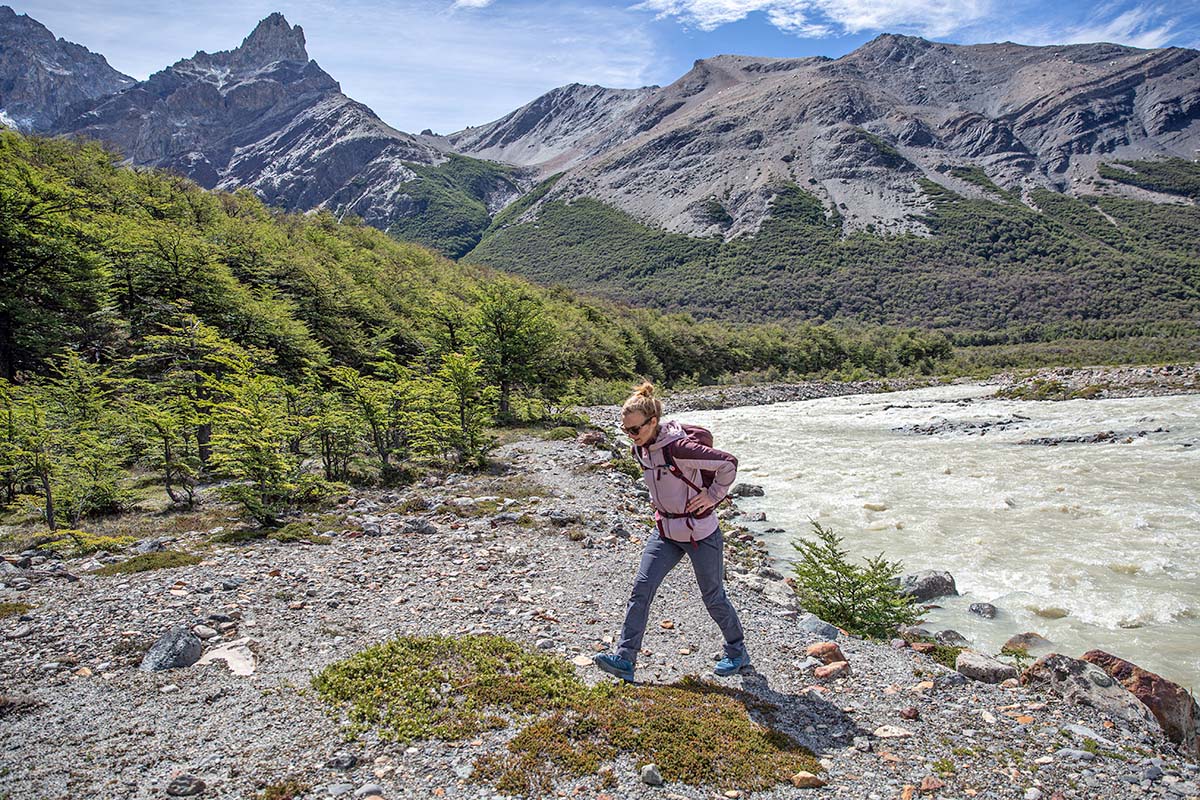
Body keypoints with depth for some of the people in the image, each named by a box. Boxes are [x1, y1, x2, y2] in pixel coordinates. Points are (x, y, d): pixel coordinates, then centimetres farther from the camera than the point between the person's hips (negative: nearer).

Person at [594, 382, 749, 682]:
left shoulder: (678, 447, -27)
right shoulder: (640, 450, -1)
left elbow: (729, 463, -23)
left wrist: (712, 496, -16)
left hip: (701, 533, -7)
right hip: (665, 532, 7)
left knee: (713, 597, 10)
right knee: (641, 588, -3)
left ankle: (738, 653, 33)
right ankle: (625, 659, 2)